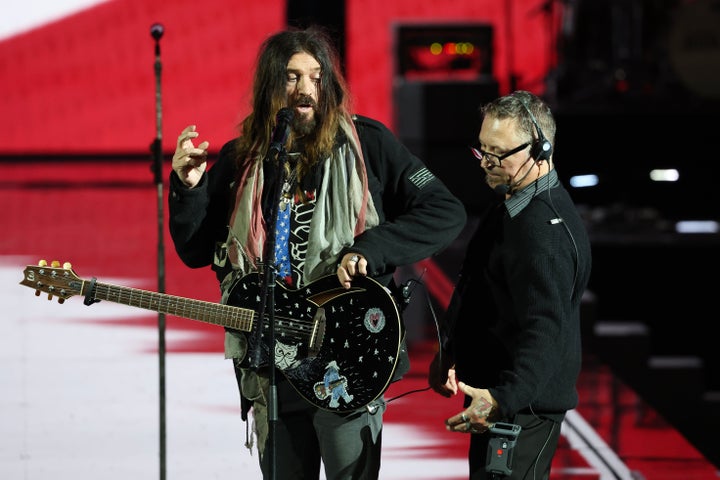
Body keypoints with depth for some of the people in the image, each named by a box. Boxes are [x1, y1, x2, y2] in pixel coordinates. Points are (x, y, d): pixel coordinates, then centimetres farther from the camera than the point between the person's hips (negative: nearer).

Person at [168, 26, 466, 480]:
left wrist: (369, 251, -18)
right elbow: (196, 251, 12)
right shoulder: (238, 160, 8)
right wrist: (187, 187, -5)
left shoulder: (366, 144, -3)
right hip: (268, 362, 4)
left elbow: (446, 212, -7)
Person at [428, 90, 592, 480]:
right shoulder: (510, 203, 10)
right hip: (492, 392, 11)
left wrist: (502, 400, -45)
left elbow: (545, 333, -34)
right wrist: (450, 354, 28)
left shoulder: (543, 231, -25)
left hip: (522, 406, -11)